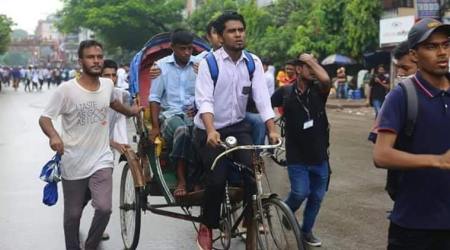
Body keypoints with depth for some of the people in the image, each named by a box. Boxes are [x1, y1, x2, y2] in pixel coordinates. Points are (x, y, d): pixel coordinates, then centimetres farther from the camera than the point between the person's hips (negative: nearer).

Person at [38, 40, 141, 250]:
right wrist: (53, 136, -32)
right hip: (73, 163, -2)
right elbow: (44, 118, -12)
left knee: (104, 208, -13)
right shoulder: (66, 89, -14)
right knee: (73, 215, 9)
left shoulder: (108, 85, 1)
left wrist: (130, 111, 38)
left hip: (102, 160, 2)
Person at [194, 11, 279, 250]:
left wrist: (272, 130, -21)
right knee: (217, 179, -17)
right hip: (211, 130, -3)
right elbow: (204, 100, -22)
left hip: (238, 128, 3)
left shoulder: (253, 62, -1)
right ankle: (206, 227, 11)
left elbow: (262, 98, -8)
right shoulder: (209, 62, -13)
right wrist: (211, 131, -38)